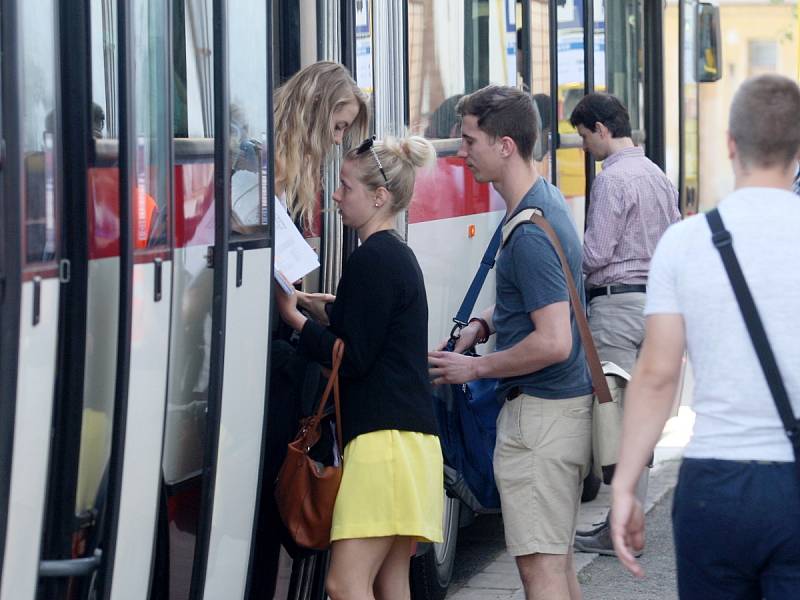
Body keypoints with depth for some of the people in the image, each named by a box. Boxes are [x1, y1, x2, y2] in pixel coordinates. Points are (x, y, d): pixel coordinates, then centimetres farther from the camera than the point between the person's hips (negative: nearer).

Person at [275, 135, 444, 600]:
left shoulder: (372, 260, -11)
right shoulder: (398, 255, 20)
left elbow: (351, 358, -13)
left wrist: (293, 316, -7)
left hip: (383, 438, -11)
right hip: (406, 434, 11)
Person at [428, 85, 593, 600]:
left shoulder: (530, 232, -22)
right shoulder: (547, 200, 10)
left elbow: (554, 342, -27)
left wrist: (474, 368, -14)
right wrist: (484, 323, 10)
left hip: (541, 414, -10)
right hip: (569, 403, 10)